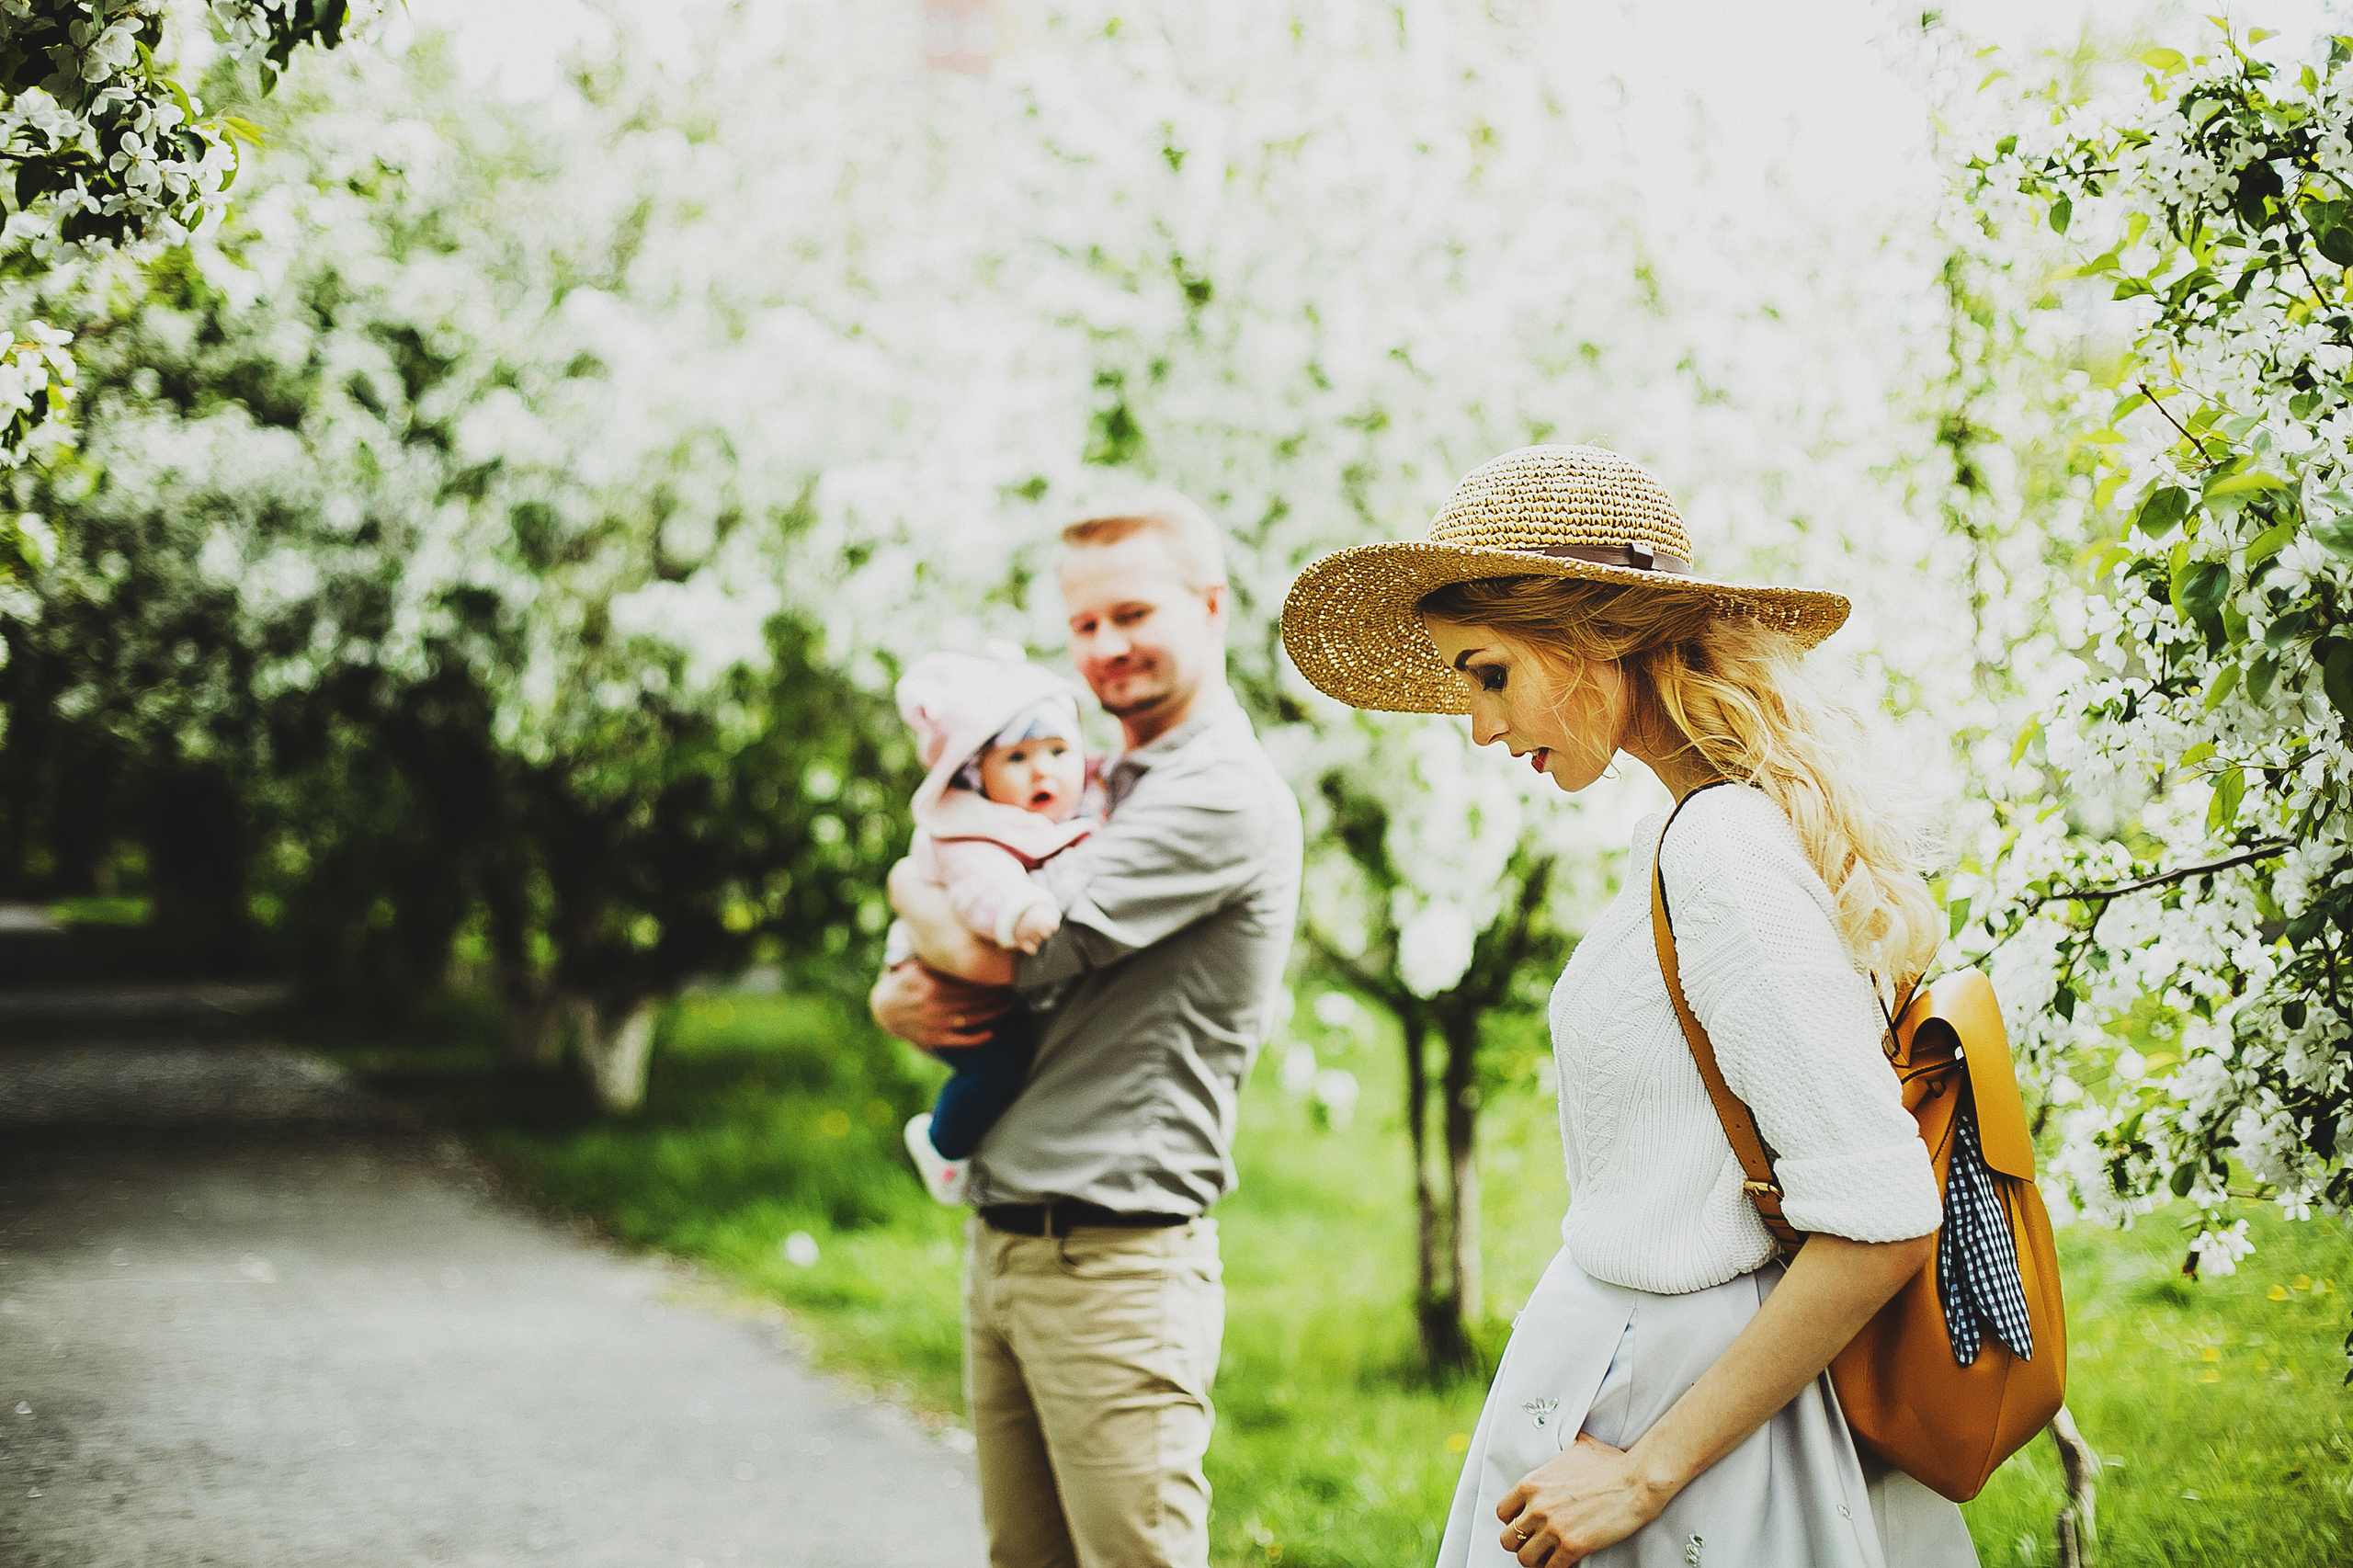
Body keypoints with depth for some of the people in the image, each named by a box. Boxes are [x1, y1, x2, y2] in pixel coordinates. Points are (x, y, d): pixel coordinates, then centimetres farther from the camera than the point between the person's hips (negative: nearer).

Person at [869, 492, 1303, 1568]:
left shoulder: (1222, 795, -11)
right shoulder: (1102, 790, 18)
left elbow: (999, 948, -18)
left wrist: (914, 889, 4)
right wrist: (899, 1000, -4)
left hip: (1114, 1265, -8)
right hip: (999, 1248, 9)